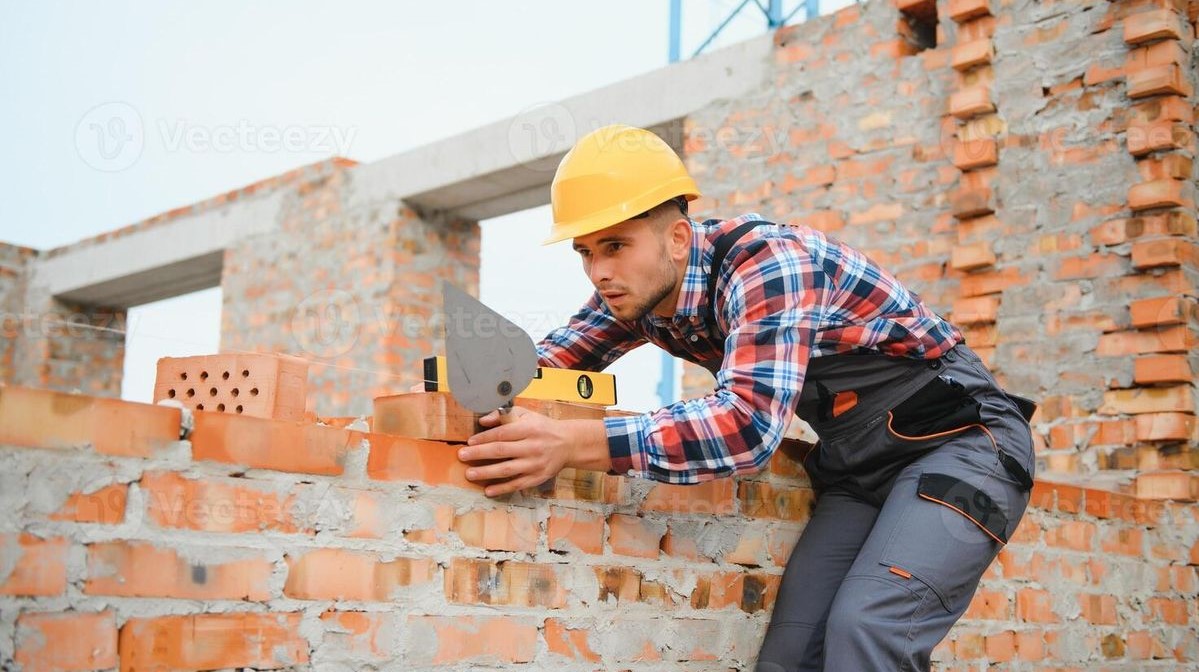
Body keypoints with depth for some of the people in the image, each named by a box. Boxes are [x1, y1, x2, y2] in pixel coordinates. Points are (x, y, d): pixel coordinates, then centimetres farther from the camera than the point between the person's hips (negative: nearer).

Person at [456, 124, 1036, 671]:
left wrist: (573, 444, -44)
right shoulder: (634, 291, -2)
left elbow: (751, 424, -38)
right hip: (860, 465, 7)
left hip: (959, 437, -7)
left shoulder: (763, 261, -27)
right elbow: (553, 356, 7)